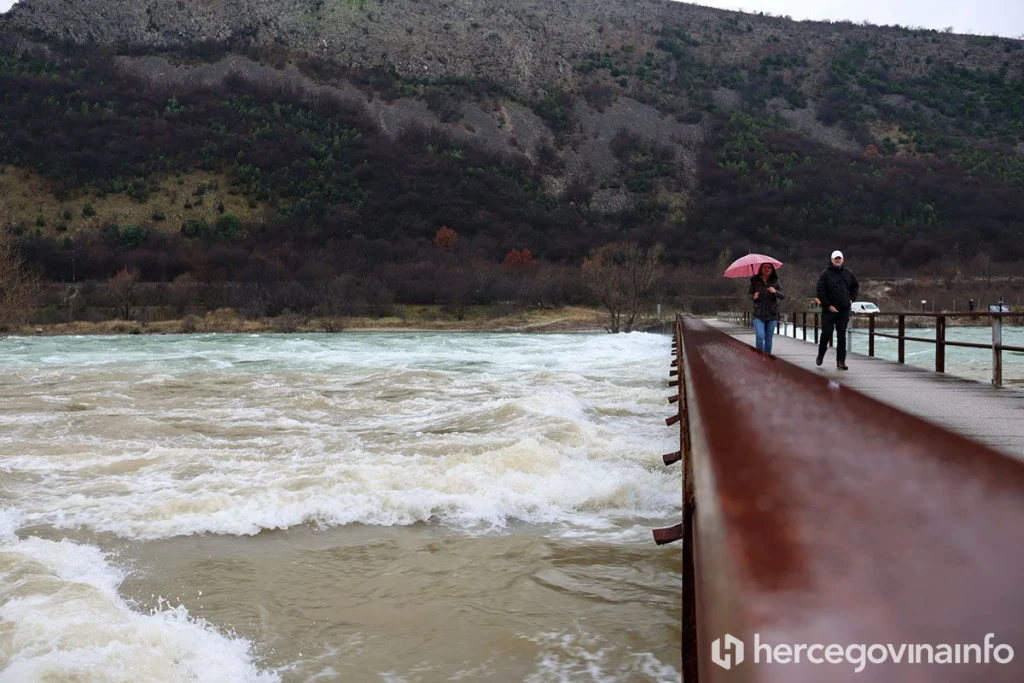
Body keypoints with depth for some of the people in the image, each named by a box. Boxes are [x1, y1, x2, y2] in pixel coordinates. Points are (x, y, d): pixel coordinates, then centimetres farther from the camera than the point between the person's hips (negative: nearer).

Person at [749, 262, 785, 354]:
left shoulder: (775, 281, 3)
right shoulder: (755, 281, 1)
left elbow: (783, 296, -1)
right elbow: (749, 294, 9)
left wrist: (775, 292, -21)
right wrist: (753, 296, -14)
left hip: (772, 315, 1)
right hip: (758, 315, -1)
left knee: (768, 339, 5)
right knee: (760, 336, -15)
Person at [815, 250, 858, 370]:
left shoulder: (848, 273, 8)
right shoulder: (826, 273, -3)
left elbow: (856, 287, 22)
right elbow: (819, 290, -7)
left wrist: (851, 299, 8)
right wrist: (828, 305, -11)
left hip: (844, 310, 3)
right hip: (829, 309, -3)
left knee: (842, 336, 2)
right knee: (826, 333, -1)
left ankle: (841, 361, 4)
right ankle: (821, 355, 21)